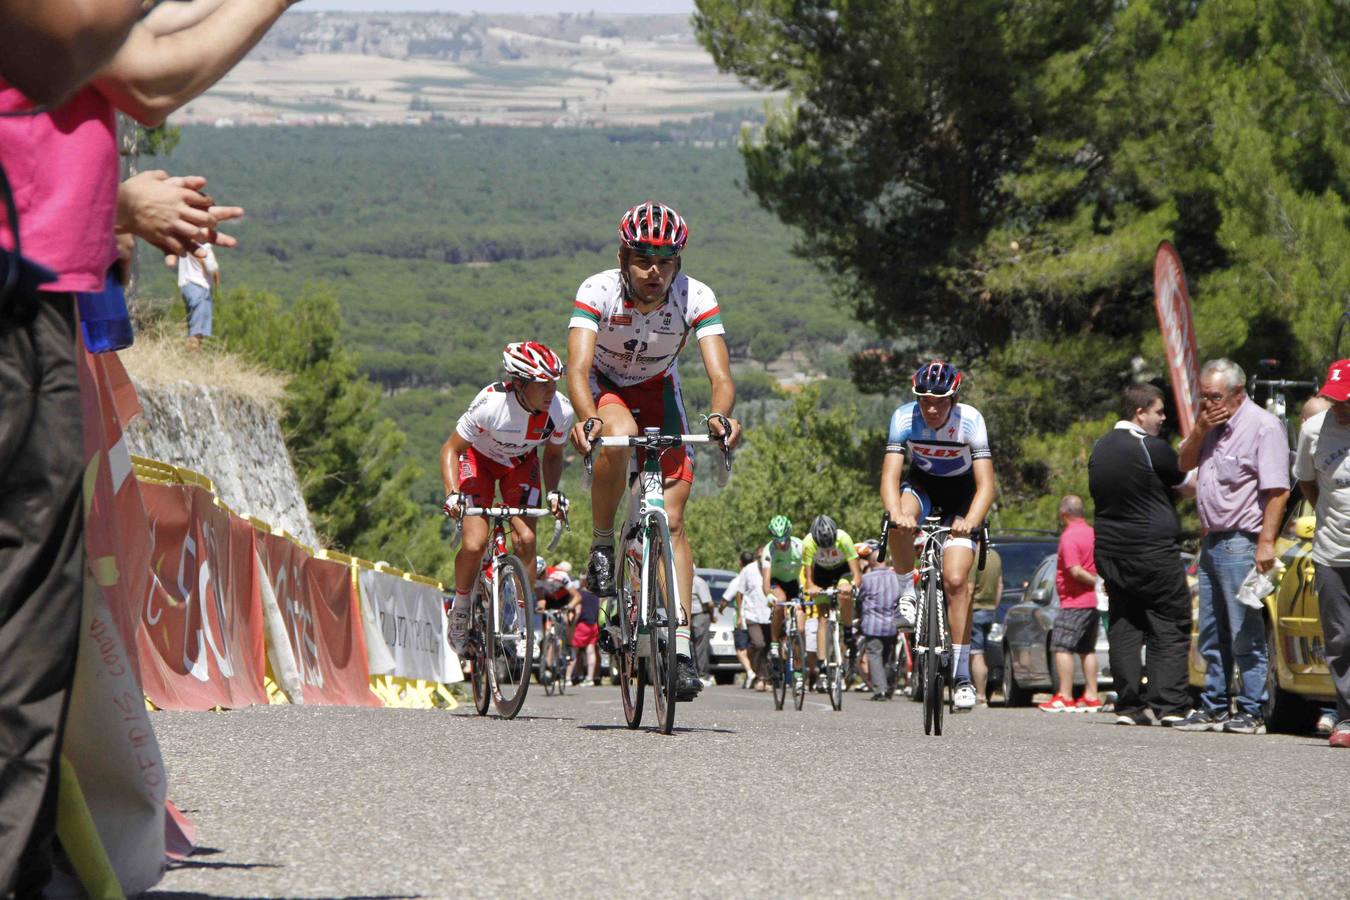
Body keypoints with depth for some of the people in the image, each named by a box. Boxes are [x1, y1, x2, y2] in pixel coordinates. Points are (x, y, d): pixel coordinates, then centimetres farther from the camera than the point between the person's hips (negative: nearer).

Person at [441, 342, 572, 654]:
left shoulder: (561, 410, -27)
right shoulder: (491, 404, -37)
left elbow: (553, 454, -5)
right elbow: (451, 450, -23)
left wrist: (553, 491, -22)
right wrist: (452, 494, -37)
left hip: (521, 463, 2)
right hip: (479, 456, -2)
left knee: (525, 539, -17)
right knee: (474, 544, -17)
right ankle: (460, 609, 11)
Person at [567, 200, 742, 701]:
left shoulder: (697, 298, -25)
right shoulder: (598, 292, -29)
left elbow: (721, 376, -33)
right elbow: (578, 367, -38)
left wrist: (721, 416, -55)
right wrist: (587, 418, -59)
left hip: (657, 391, 2)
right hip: (604, 388, -2)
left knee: (672, 519, -10)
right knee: (619, 437, -38)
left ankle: (680, 648, -10)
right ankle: (601, 547, -16)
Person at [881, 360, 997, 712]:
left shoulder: (970, 420, -28)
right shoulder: (905, 418, -25)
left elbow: (986, 484, -31)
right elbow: (890, 476, -31)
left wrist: (970, 520, -50)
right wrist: (897, 513, -51)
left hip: (961, 492, -1)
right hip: (922, 485, 1)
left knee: (956, 580, -15)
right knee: (901, 519, -36)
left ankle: (962, 675, -7)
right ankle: (907, 591, -10)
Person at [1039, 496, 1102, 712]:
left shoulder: (1069, 536, -15)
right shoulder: (1092, 533, 11)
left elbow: (1076, 571, -22)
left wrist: (1095, 581, -12)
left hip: (1074, 602, -9)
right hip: (1092, 602, 9)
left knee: (1062, 647, -7)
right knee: (1087, 650, 14)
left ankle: (1064, 697, -13)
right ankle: (1091, 696, 15)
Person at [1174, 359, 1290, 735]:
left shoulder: (1262, 425, -11)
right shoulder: (1212, 424, 15)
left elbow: (1276, 489, -16)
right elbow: (1185, 463, 18)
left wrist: (1266, 542, -22)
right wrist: (1199, 431, 0)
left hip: (1241, 543, -9)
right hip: (1211, 541, 9)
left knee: (1246, 634, -7)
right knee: (1212, 634, 12)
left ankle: (1251, 711, -5)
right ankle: (1214, 707, 17)